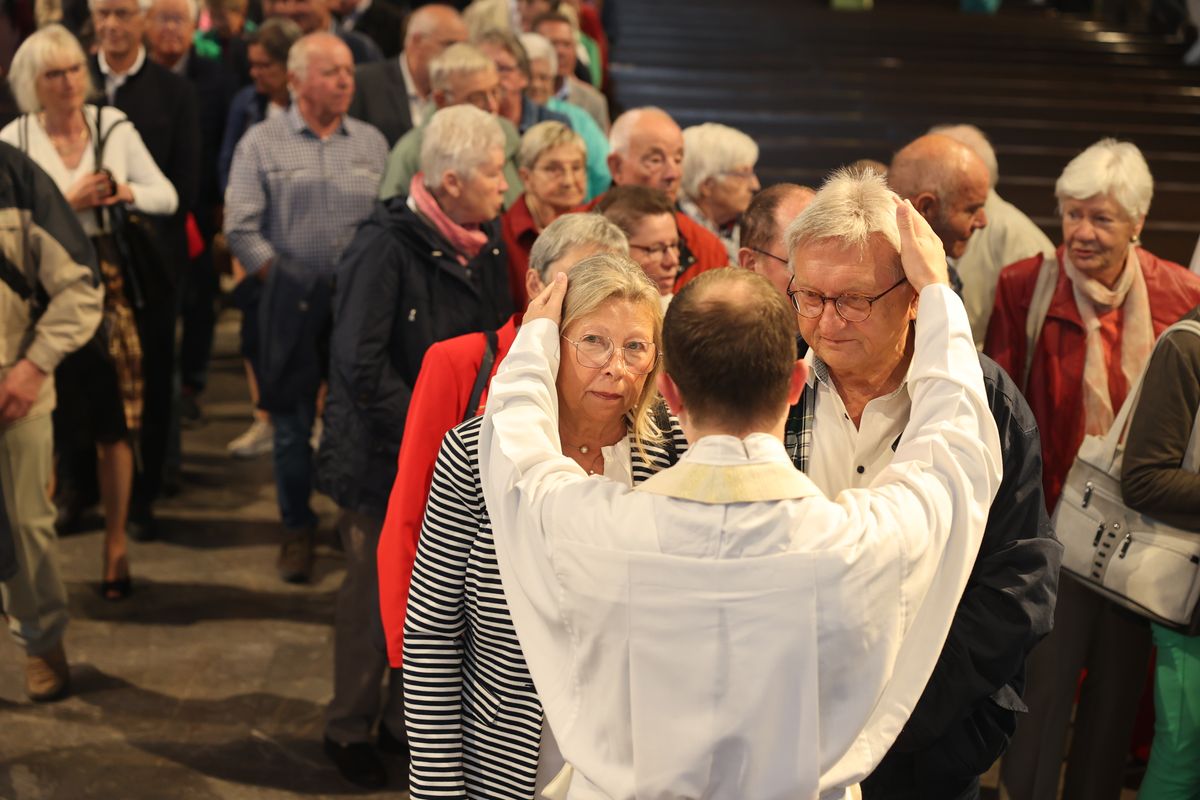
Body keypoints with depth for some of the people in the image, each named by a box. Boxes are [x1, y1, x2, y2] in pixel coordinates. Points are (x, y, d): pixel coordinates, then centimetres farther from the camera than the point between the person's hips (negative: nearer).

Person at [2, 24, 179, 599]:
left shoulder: (114, 127, 4)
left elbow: (167, 197, 6)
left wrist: (127, 192, -12)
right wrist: (68, 202, -13)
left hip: (109, 286, 2)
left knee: (116, 423, 6)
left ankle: (116, 546, 20)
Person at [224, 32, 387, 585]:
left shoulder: (371, 142, 10)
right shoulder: (262, 142, 3)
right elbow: (241, 228, 0)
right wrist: (281, 278, -4)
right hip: (293, 300, -1)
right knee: (292, 421, 4)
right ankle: (297, 531, 18)